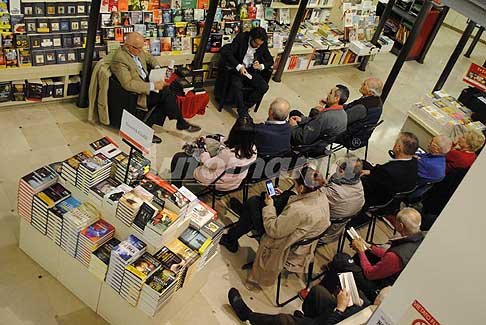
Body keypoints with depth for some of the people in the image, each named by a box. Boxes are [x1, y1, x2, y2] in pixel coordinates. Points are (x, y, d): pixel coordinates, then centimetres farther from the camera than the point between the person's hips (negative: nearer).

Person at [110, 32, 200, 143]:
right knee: (166, 93, -20)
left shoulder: (137, 50, 3)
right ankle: (181, 123, 1)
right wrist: (152, 86, -30)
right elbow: (128, 84, -29)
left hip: (146, 82, 9)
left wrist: (157, 67, 3)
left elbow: (149, 58, 24)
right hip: (135, 94, -9)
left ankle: (147, 127, -9)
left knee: (166, 92, -15)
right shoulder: (119, 59, -23)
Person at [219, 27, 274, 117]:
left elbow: (270, 60, 6)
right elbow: (225, 52, -22)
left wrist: (261, 66, -17)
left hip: (251, 70, 4)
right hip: (237, 69, -4)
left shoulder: (263, 45, -4)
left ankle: (245, 106, -8)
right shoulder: (241, 38, -15)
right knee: (237, 85, -34)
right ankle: (242, 112, -19)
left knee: (264, 86, -19)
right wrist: (239, 66, -30)